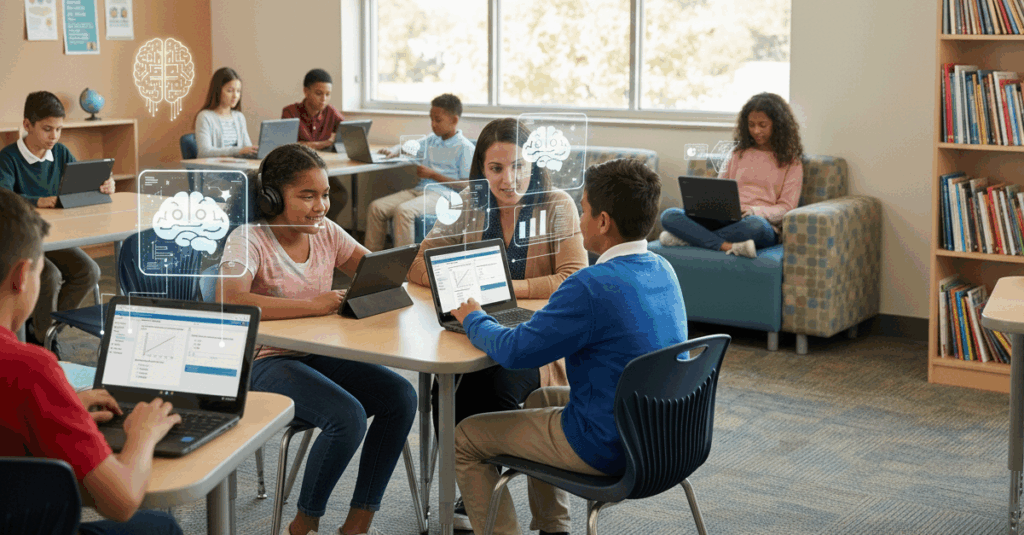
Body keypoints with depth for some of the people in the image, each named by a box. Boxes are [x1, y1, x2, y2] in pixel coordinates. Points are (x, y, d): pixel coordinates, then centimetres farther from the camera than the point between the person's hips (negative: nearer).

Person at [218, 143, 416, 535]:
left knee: (400, 396, -14)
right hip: (266, 362, -7)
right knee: (348, 415, -29)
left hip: (318, 356, 7)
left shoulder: (326, 232, 6)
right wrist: (313, 305, -30)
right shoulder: (248, 240, -14)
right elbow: (229, 302, -31)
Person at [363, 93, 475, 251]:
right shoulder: (431, 140, 18)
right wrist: (393, 151, 10)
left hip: (441, 194, -8)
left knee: (403, 210, -34)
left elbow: (466, 185, -12)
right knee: (376, 207, -10)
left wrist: (433, 175, -13)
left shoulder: (465, 148, -5)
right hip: (419, 189, 8)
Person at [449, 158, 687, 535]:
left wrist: (473, 320, 0)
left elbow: (513, 351, -20)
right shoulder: (662, 270, 1)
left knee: (464, 439, 6)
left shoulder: (592, 286, -26)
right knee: (540, 400, 33)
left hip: (607, 448, -9)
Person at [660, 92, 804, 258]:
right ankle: (730, 247, -36)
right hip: (724, 219, 4)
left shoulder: (791, 162, 11)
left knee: (755, 224, -43)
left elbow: (786, 208, 2)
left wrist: (753, 211, -17)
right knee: (669, 216, -21)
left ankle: (689, 237, -30)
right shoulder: (739, 153, 23)